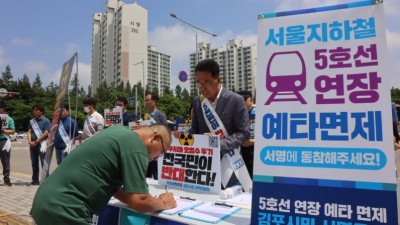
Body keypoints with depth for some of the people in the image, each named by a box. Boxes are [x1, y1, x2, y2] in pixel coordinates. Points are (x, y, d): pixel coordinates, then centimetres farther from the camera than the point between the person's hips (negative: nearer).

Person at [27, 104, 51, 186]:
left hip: (41, 144, -6)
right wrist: (30, 141, -8)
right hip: (32, 145, 6)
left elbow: (46, 133, -10)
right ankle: (35, 180, 19)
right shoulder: (31, 121, 14)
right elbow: (29, 132, 8)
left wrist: (36, 141, -13)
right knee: (34, 163, 11)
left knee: (44, 163, -4)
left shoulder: (46, 121, -2)